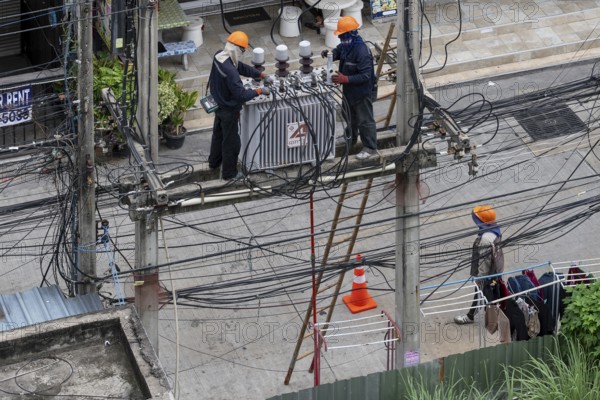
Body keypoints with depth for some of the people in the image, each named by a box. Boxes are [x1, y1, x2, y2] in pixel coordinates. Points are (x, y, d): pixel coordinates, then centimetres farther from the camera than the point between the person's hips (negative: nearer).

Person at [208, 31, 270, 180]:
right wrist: (259, 91, -21)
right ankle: (229, 173, 26)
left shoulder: (219, 56, -9)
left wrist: (261, 74, 2)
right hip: (229, 110, -9)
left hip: (219, 105, 9)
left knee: (218, 134, 29)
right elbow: (241, 94, -34)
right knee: (231, 142, 10)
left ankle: (214, 162, 49)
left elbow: (241, 67, 2)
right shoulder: (230, 71, -38)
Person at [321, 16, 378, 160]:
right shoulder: (346, 45, -4)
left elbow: (365, 76, -31)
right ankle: (351, 137, 50)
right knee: (349, 115, 28)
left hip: (362, 91, -9)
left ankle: (370, 147, 16)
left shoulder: (362, 52, -32)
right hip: (349, 90, 9)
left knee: (365, 120, 4)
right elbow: (337, 52, 16)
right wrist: (328, 54, -9)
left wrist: (345, 79, -37)